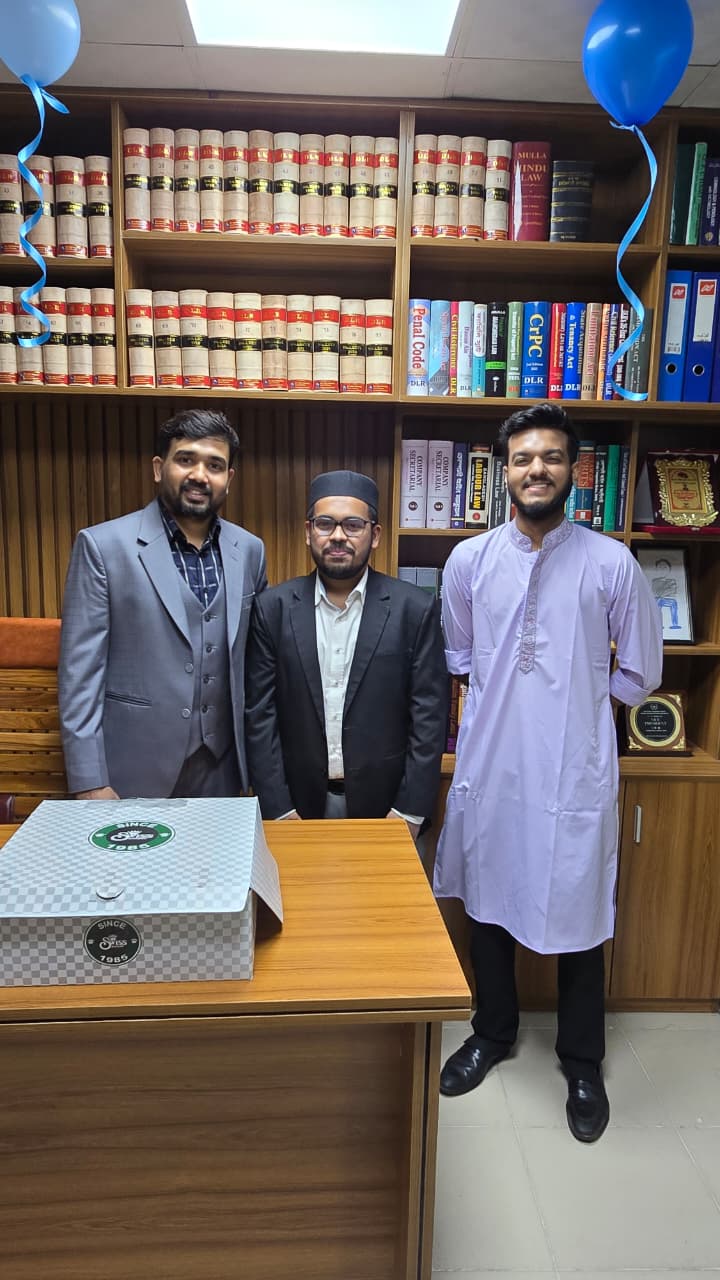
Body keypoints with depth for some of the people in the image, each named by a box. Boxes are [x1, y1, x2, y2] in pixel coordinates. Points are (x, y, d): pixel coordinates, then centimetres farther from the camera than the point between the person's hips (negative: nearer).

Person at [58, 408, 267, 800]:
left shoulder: (249, 550, 4)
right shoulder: (102, 545, -8)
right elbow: (79, 671, -9)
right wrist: (89, 782, -13)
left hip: (221, 770, 4)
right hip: (133, 773, -3)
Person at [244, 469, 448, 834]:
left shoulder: (415, 609, -6)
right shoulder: (273, 608, -3)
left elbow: (429, 716, -6)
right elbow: (259, 714, -3)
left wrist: (410, 811, -8)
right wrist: (279, 810, -6)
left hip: (383, 805, 0)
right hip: (299, 803, 1)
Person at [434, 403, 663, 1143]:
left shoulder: (612, 564, -7)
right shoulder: (469, 560, -1)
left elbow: (639, 673, 4)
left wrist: (574, 702, 4)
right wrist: (508, 696, 5)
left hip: (575, 771, -2)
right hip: (490, 766, 2)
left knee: (577, 915, 10)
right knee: (487, 903, 17)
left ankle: (582, 1063, 36)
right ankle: (494, 1032, 42)